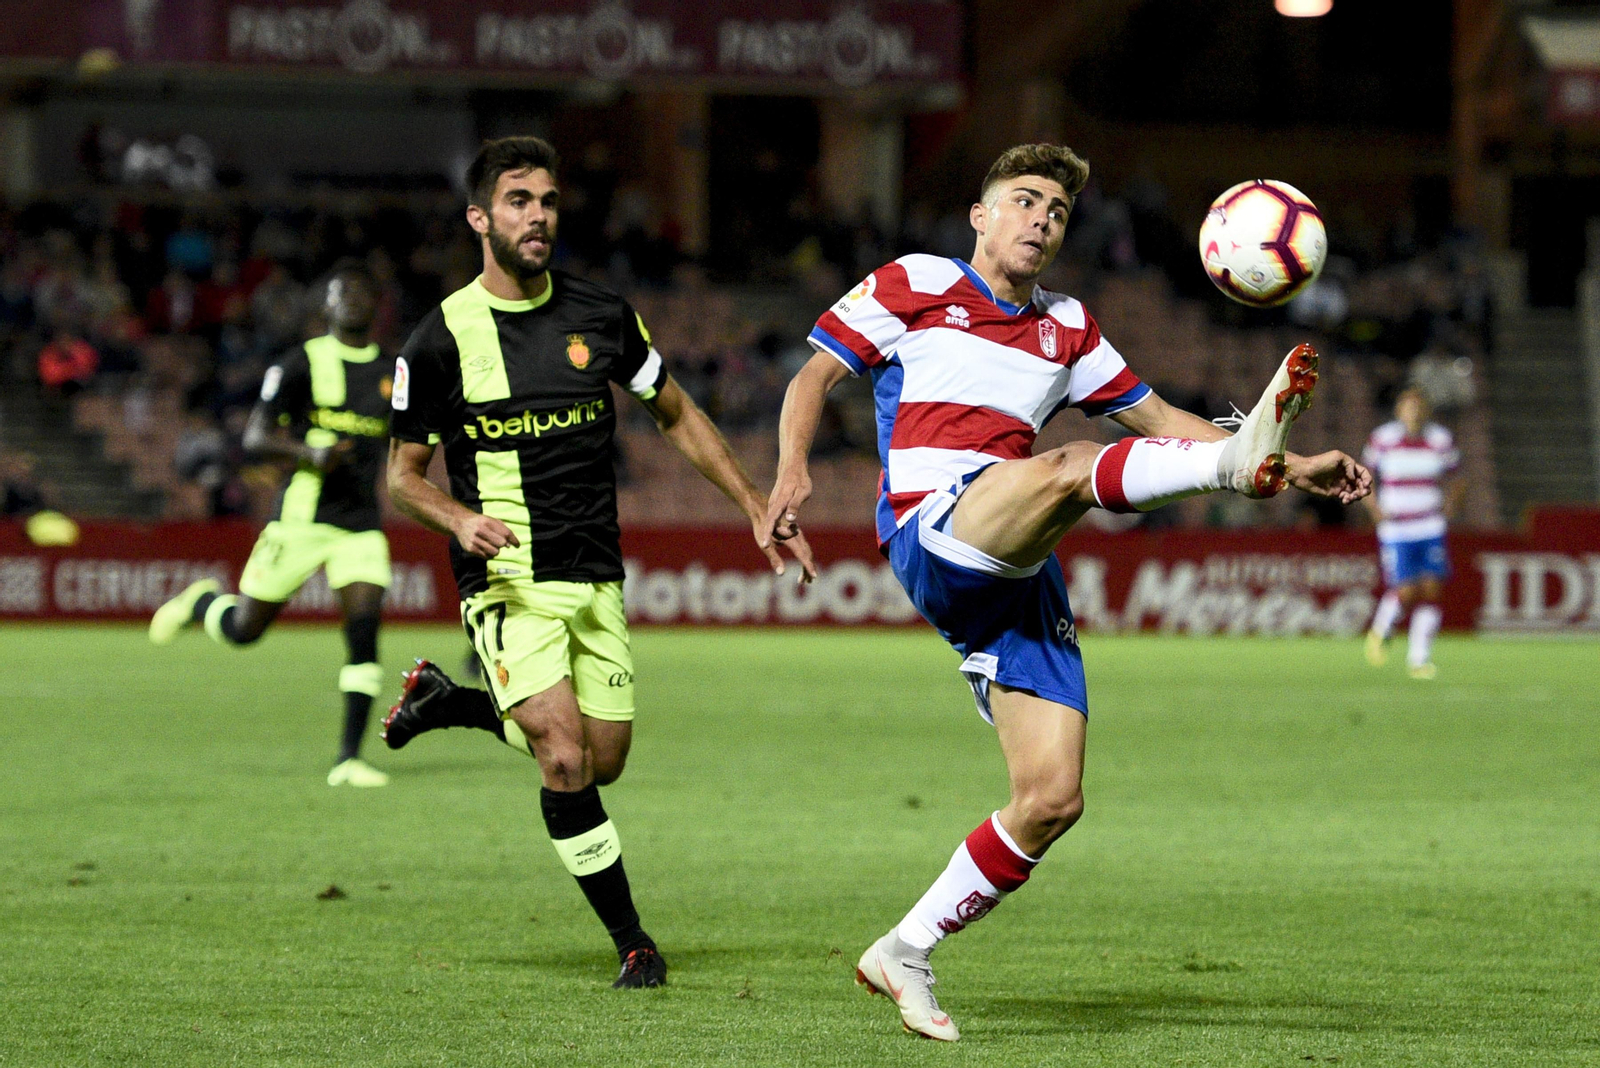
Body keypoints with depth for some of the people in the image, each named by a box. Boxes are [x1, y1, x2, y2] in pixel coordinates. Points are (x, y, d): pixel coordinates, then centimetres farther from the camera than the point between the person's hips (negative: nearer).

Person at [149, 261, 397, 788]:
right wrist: (308, 453, -24)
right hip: (303, 516, -3)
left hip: (360, 522, 3)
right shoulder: (303, 362, -4)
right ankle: (199, 602, 39)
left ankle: (349, 758, -9)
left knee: (365, 627, -13)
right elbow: (255, 436, -8)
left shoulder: (390, 373, 11)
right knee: (245, 628, 3)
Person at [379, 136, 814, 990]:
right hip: (507, 578, -4)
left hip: (594, 579, 4)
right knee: (565, 760, -18)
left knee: (603, 761, 6)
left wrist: (757, 508, 7)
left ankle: (451, 702, 30)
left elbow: (677, 416, 14)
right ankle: (631, 941, -3)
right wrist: (461, 519, -21)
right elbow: (402, 474, 0)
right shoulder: (441, 340, -8)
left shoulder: (601, 316, 1)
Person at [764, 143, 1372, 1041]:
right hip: (932, 538, -6)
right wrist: (794, 470, -9)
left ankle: (906, 954, 7)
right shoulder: (914, 286, 12)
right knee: (1070, 467, -34)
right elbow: (814, 377, 11)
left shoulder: (1067, 329, 26)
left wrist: (1292, 471, 16)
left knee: (1054, 799, -5)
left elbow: (1158, 419, 26)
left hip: (1020, 578, 6)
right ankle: (1239, 458, -58)